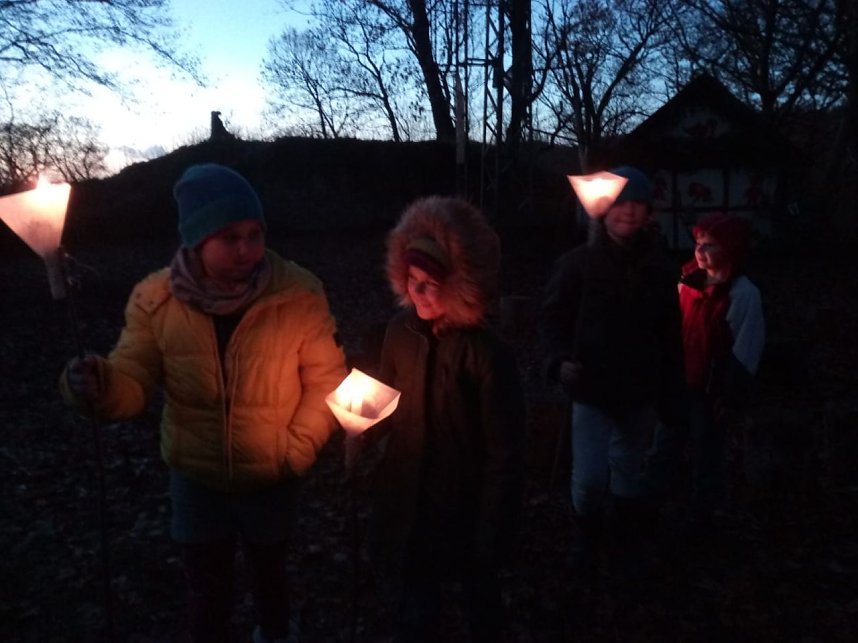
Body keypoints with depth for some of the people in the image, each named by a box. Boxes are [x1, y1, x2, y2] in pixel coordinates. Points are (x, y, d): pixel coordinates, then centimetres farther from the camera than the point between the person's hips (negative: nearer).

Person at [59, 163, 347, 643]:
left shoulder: (299, 293, -20)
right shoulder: (156, 298, -16)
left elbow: (326, 381, -12)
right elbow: (135, 380, -12)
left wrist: (297, 451, -16)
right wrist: (98, 384, -34)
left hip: (272, 477, 0)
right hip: (196, 478, 1)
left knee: (270, 574, 27)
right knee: (206, 588, 22)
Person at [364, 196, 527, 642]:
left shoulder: (488, 354, -22)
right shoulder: (401, 331, -7)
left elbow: (504, 455, -16)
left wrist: (492, 535, -13)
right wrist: (362, 432, -13)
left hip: (464, 509, -3)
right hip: (406, 503, 4)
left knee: (479, 597, 24)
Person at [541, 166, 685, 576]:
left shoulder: (660, 268, -2)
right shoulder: (577, 263, -9)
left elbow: (670, 337, 3)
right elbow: (554, 317, -3)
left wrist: (672, 398, 4)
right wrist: (560, 360, -22)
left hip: (640, 392, 3)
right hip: (592, 389, -2)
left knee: (628, 475, 17)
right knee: (589, 477, -6)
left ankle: (626, 541, 42)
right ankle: (588, 535, 26)